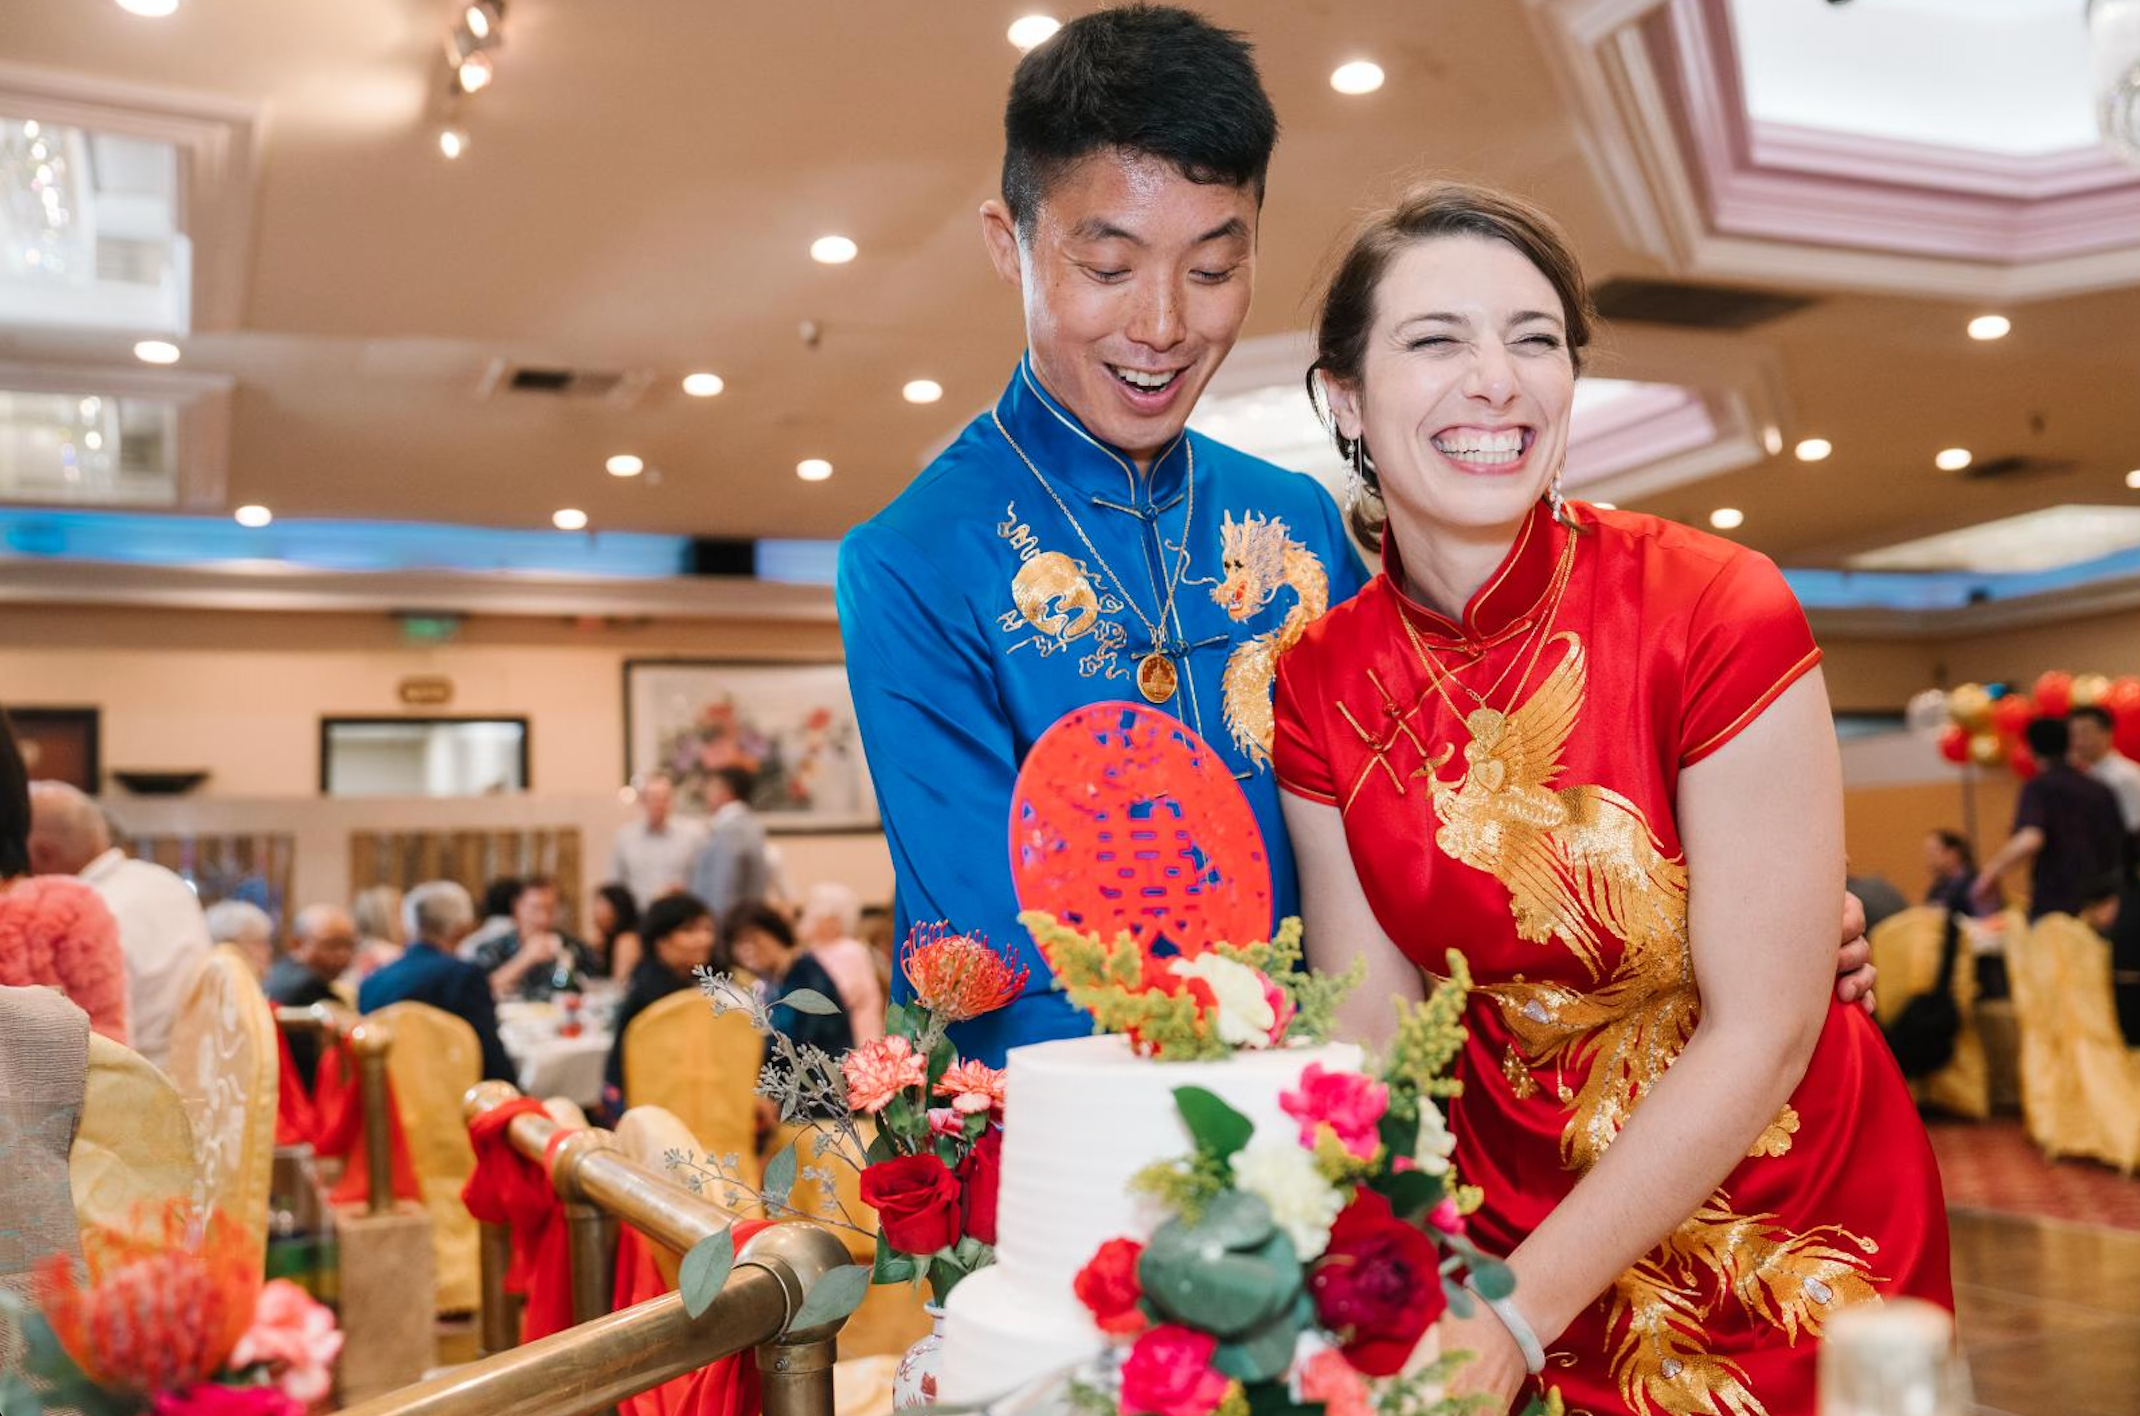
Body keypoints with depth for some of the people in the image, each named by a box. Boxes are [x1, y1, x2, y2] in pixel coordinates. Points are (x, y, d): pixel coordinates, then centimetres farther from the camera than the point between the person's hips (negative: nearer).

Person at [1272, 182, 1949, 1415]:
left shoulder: (1719, 613, -21)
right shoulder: (1318, 684, -10)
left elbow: (1763, 1033, -20)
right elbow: (1372, 1032, -8)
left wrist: (1516, 1316, -21)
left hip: (1789, 1227, -2)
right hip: (1508, 1228, 3)